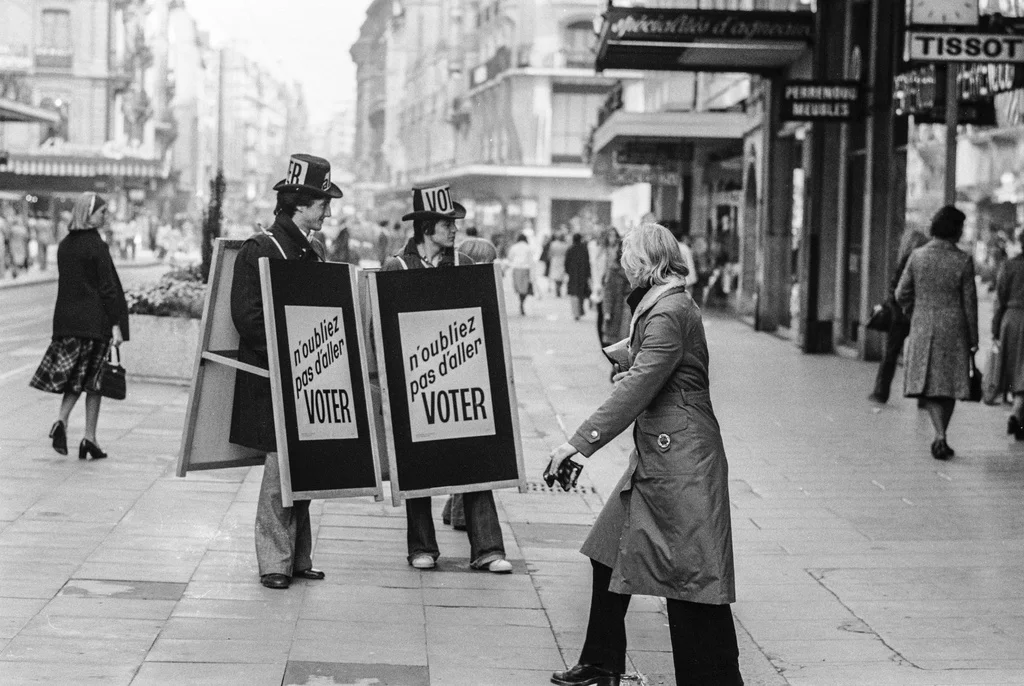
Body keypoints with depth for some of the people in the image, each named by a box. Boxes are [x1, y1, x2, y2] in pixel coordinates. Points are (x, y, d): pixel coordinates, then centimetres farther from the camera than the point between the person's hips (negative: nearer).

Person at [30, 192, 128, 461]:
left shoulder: (64, 245, 7)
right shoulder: (96, 246, -12)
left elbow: (65, 283, 12)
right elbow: (107, 287, -14)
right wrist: (116, 325, -12)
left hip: (67, 320, 6)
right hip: (95, 320, -5)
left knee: (74, 378, 14)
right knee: (94, 379, 4)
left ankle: (60, 421, -8)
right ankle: (89, 437, 6)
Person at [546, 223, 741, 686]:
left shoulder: (668, 313, -18)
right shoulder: (659, 305, 13)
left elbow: (638, 389, -24)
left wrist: (581, 442, -24)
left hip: (681, 459, -10)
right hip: (656, 454, 10)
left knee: (690, 575, -6)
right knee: (610, 553, 14)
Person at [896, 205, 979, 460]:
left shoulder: (917, 256, -4)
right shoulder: (963, 261, -9)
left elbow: (901, 295, -1)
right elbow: (970, 303, -5)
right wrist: (973, 339, 4)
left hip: (922, 328, 2)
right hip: (953, 331, -1)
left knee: (929, 385, 7)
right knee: (949, 384, 12)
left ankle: (940, 436, -11)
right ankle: (940, 438, 16)